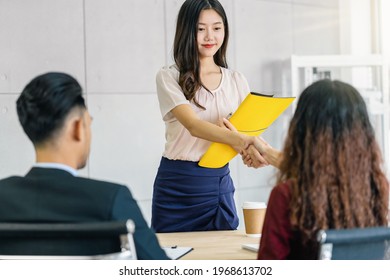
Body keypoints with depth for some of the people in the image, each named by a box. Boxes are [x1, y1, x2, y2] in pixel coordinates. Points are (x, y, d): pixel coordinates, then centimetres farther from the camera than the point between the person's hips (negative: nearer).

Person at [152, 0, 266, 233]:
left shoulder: (237, 81, 8)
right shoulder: (169, 77, -5)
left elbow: (250, 129, 3)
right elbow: (194, 125, -20)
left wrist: (252, 148, -21)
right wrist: (240, 140, -35)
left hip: (219, 184, 3)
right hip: (177, 184, -3)